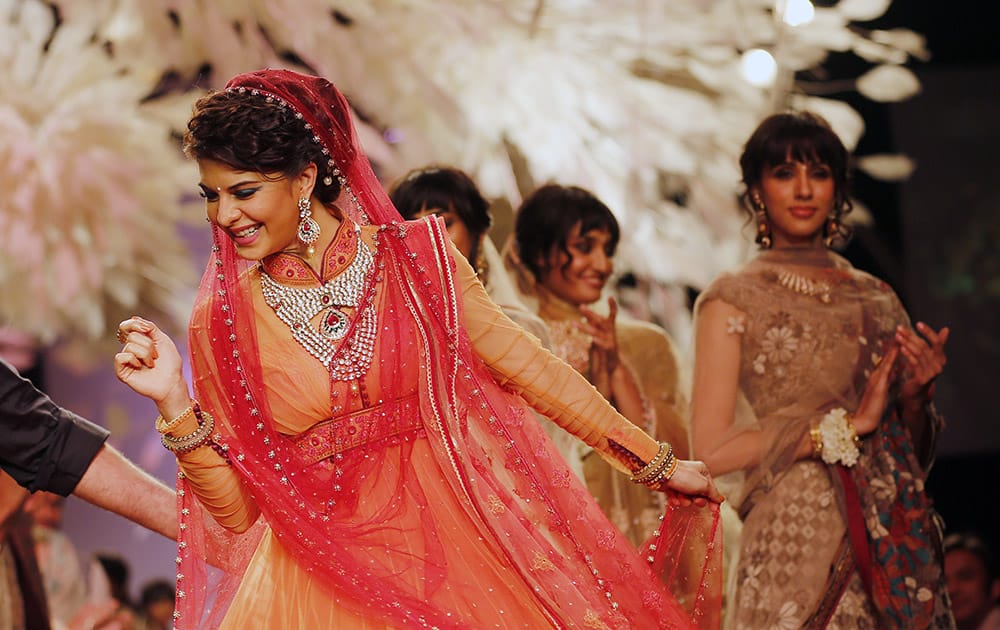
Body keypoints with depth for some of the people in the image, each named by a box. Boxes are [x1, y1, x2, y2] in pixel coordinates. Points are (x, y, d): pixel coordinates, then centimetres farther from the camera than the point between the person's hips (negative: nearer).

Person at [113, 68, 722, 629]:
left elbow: (530, 366, 7)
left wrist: (658, 463, 10)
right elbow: (238, 508, 2)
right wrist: (174, 403, -12)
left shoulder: (415, 258, 0)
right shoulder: (221, 322, 1)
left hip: (454, 551, 1)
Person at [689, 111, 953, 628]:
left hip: (893, 543, 4)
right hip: (797, 539, -4)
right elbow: (713, 450, -10)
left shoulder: (876, 299, 14)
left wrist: (915, 396, -4)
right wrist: (847, 425, -11)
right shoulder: (733, 300, 0)